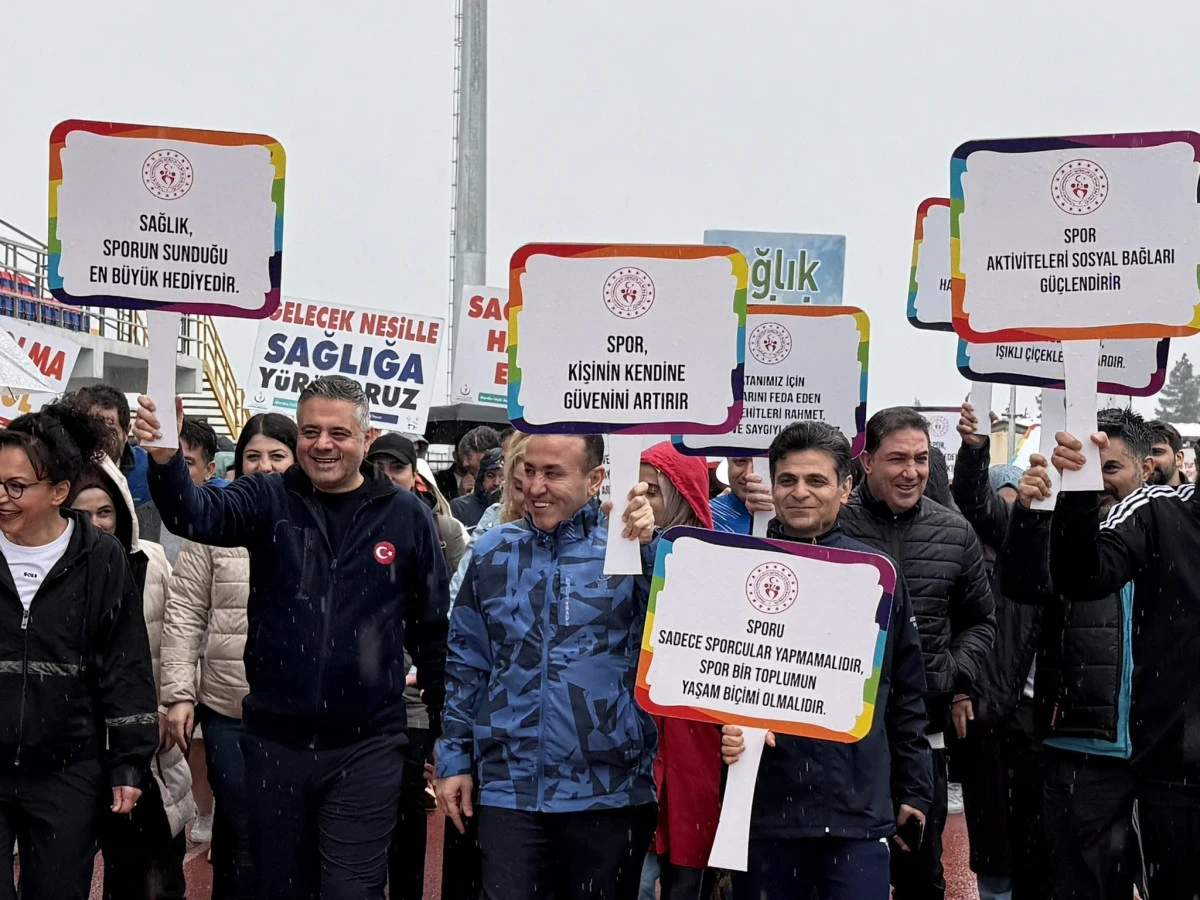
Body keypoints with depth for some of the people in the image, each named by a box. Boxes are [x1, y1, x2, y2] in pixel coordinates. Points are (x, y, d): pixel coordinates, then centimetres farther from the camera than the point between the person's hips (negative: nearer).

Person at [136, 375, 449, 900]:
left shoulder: (406, 516, -1)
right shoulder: (268, 500, 1)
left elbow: (432, 629, 5)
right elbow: (195, 515, -19)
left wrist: (446, 731, 7)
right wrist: (166, 460, -40)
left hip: (367, 745, -2)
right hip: (274, 739, 2)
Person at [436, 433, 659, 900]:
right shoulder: (495, 551, 6)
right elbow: (466, 666, 12)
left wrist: (650, 545, -28)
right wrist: (454, 759, 9)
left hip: (611, 791, -2)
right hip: (510, 789, 2)